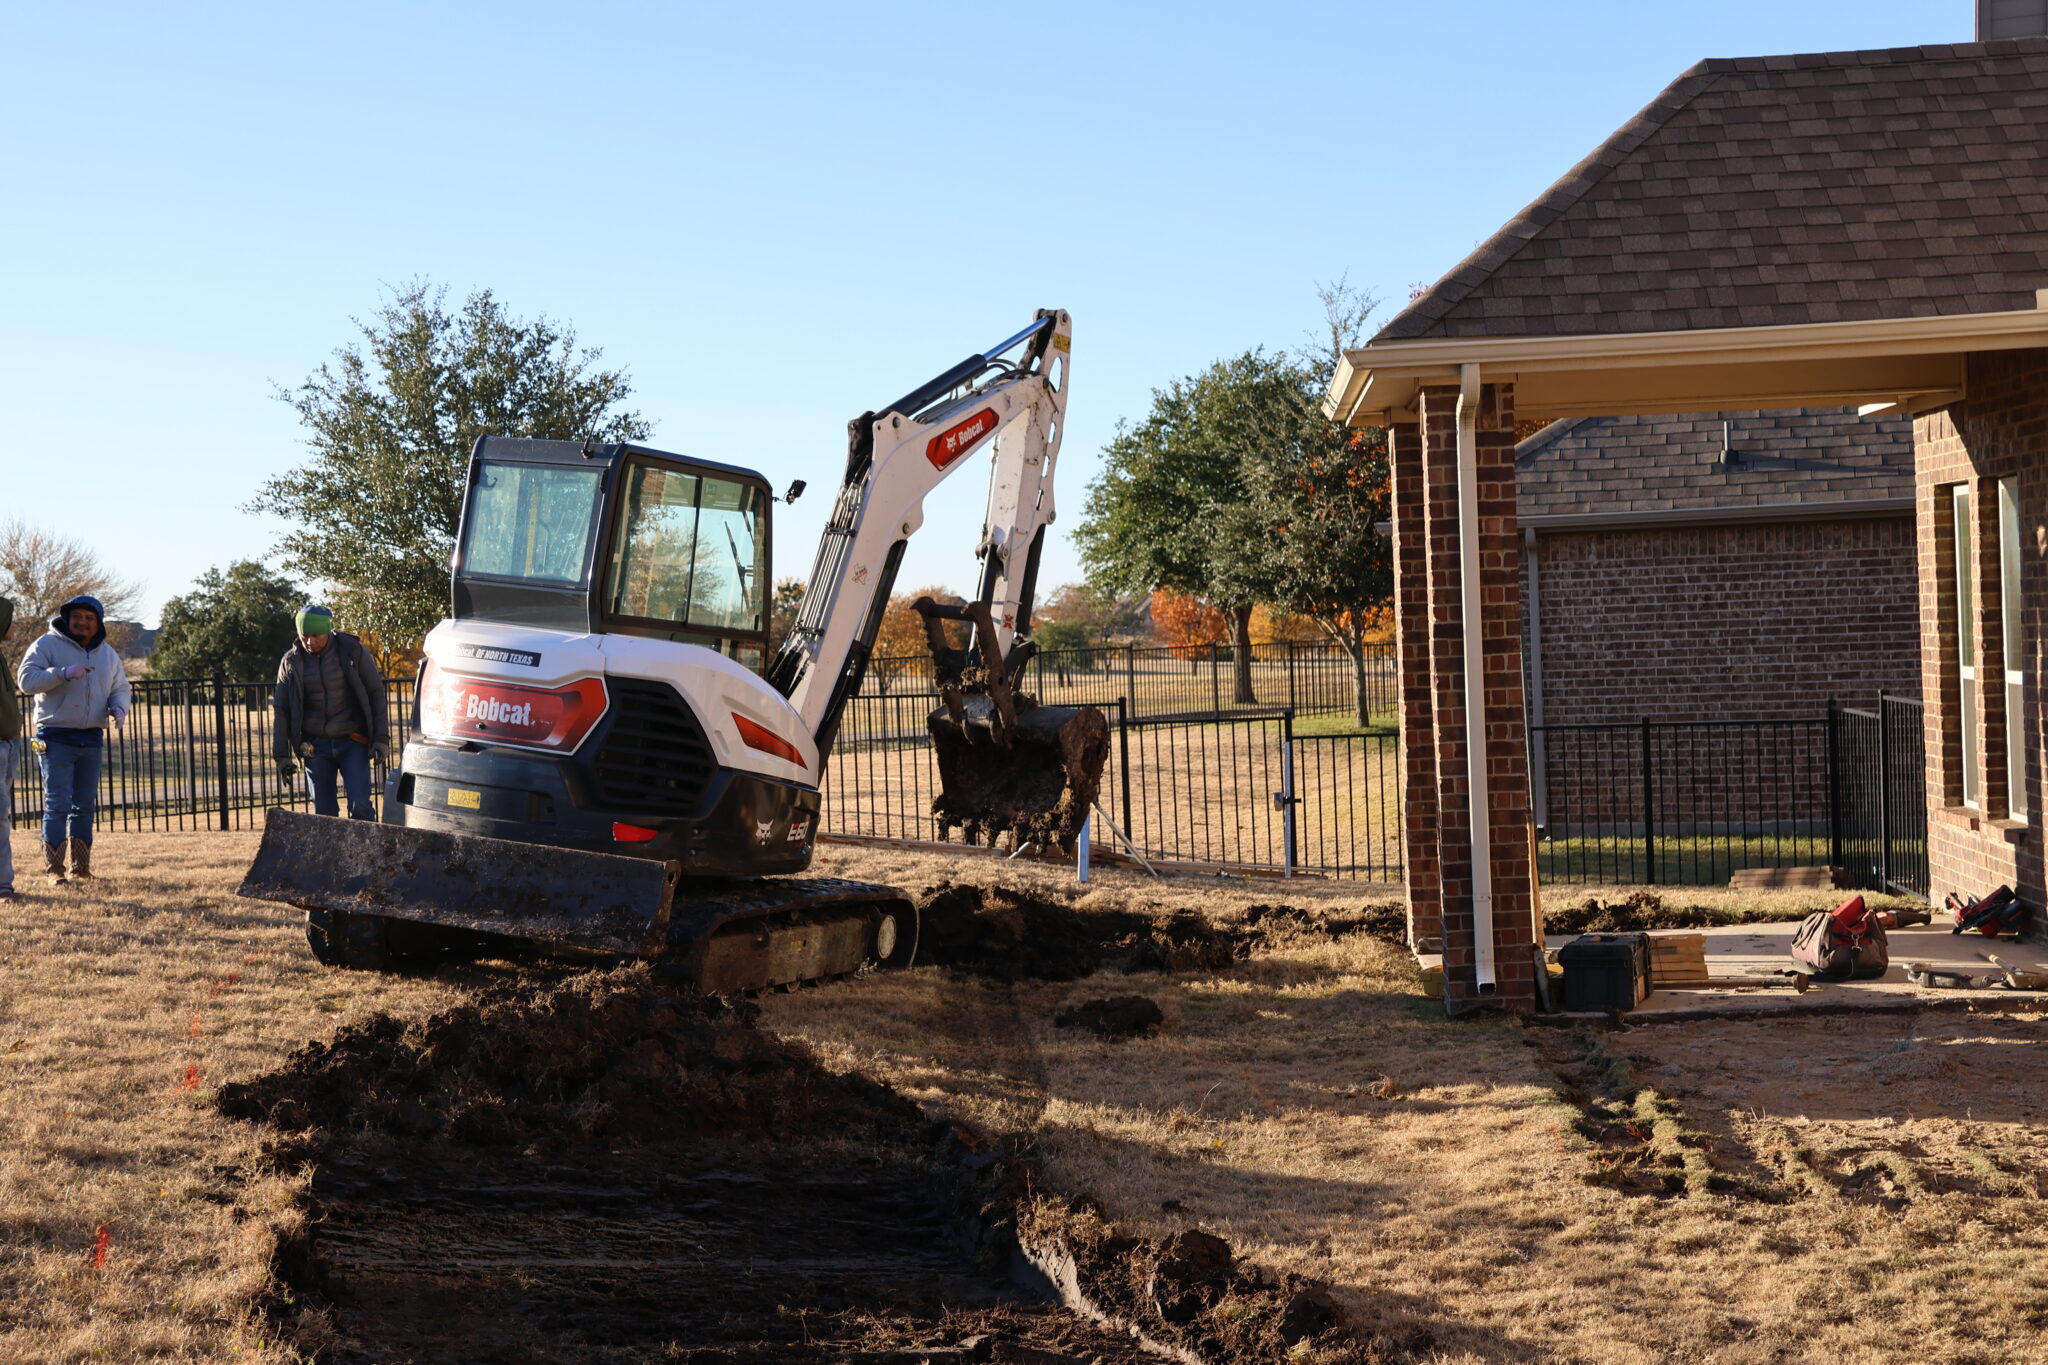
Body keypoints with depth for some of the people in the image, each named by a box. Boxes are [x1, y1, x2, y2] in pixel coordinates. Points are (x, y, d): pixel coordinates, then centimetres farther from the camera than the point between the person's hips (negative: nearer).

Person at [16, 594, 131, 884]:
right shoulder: (48, 645, -4)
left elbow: (120, 688, 17)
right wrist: (64, 673, -26)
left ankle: (81, 868, 14)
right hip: (56, 738, -5)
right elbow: (27, 680, -13)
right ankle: (53, 869, -5)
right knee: (57, 804, -9)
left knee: (85, 806, 8)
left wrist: (118, 708, -6)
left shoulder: (107, 654, 13)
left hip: (92, 739, 5)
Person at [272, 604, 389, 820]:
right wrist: (281, 755, 3)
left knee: (360, 807, -12)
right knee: (323, 813, 2)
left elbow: (376, 694, 1)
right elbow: (280, 710, 8)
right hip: (315, 745, 2)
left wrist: (381, 738, -5)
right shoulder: (291, 662, 3)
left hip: (352, 743, -2)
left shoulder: (352, 651, -3)